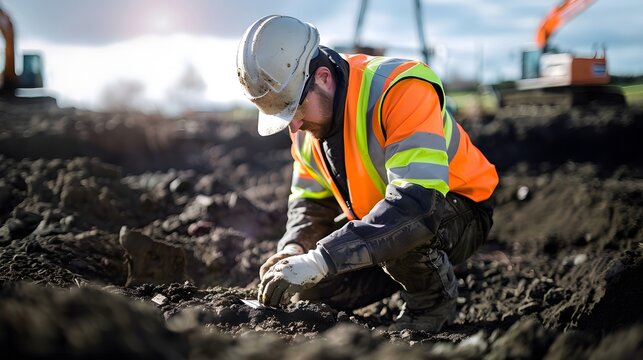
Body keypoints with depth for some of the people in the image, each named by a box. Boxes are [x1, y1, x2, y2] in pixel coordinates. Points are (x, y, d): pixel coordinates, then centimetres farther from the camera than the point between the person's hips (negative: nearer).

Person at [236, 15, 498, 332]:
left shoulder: (400, 90, -33)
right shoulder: (310, 117, -7)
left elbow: (418, 203, -44)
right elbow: (312, 199, 5)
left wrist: (321, 259, -49)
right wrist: (294, 247, -19)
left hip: (460, 213, -7)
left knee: (400, 227, -39)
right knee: (311, 286, -8)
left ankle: (435, 299, -6)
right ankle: (414, 268, 13)